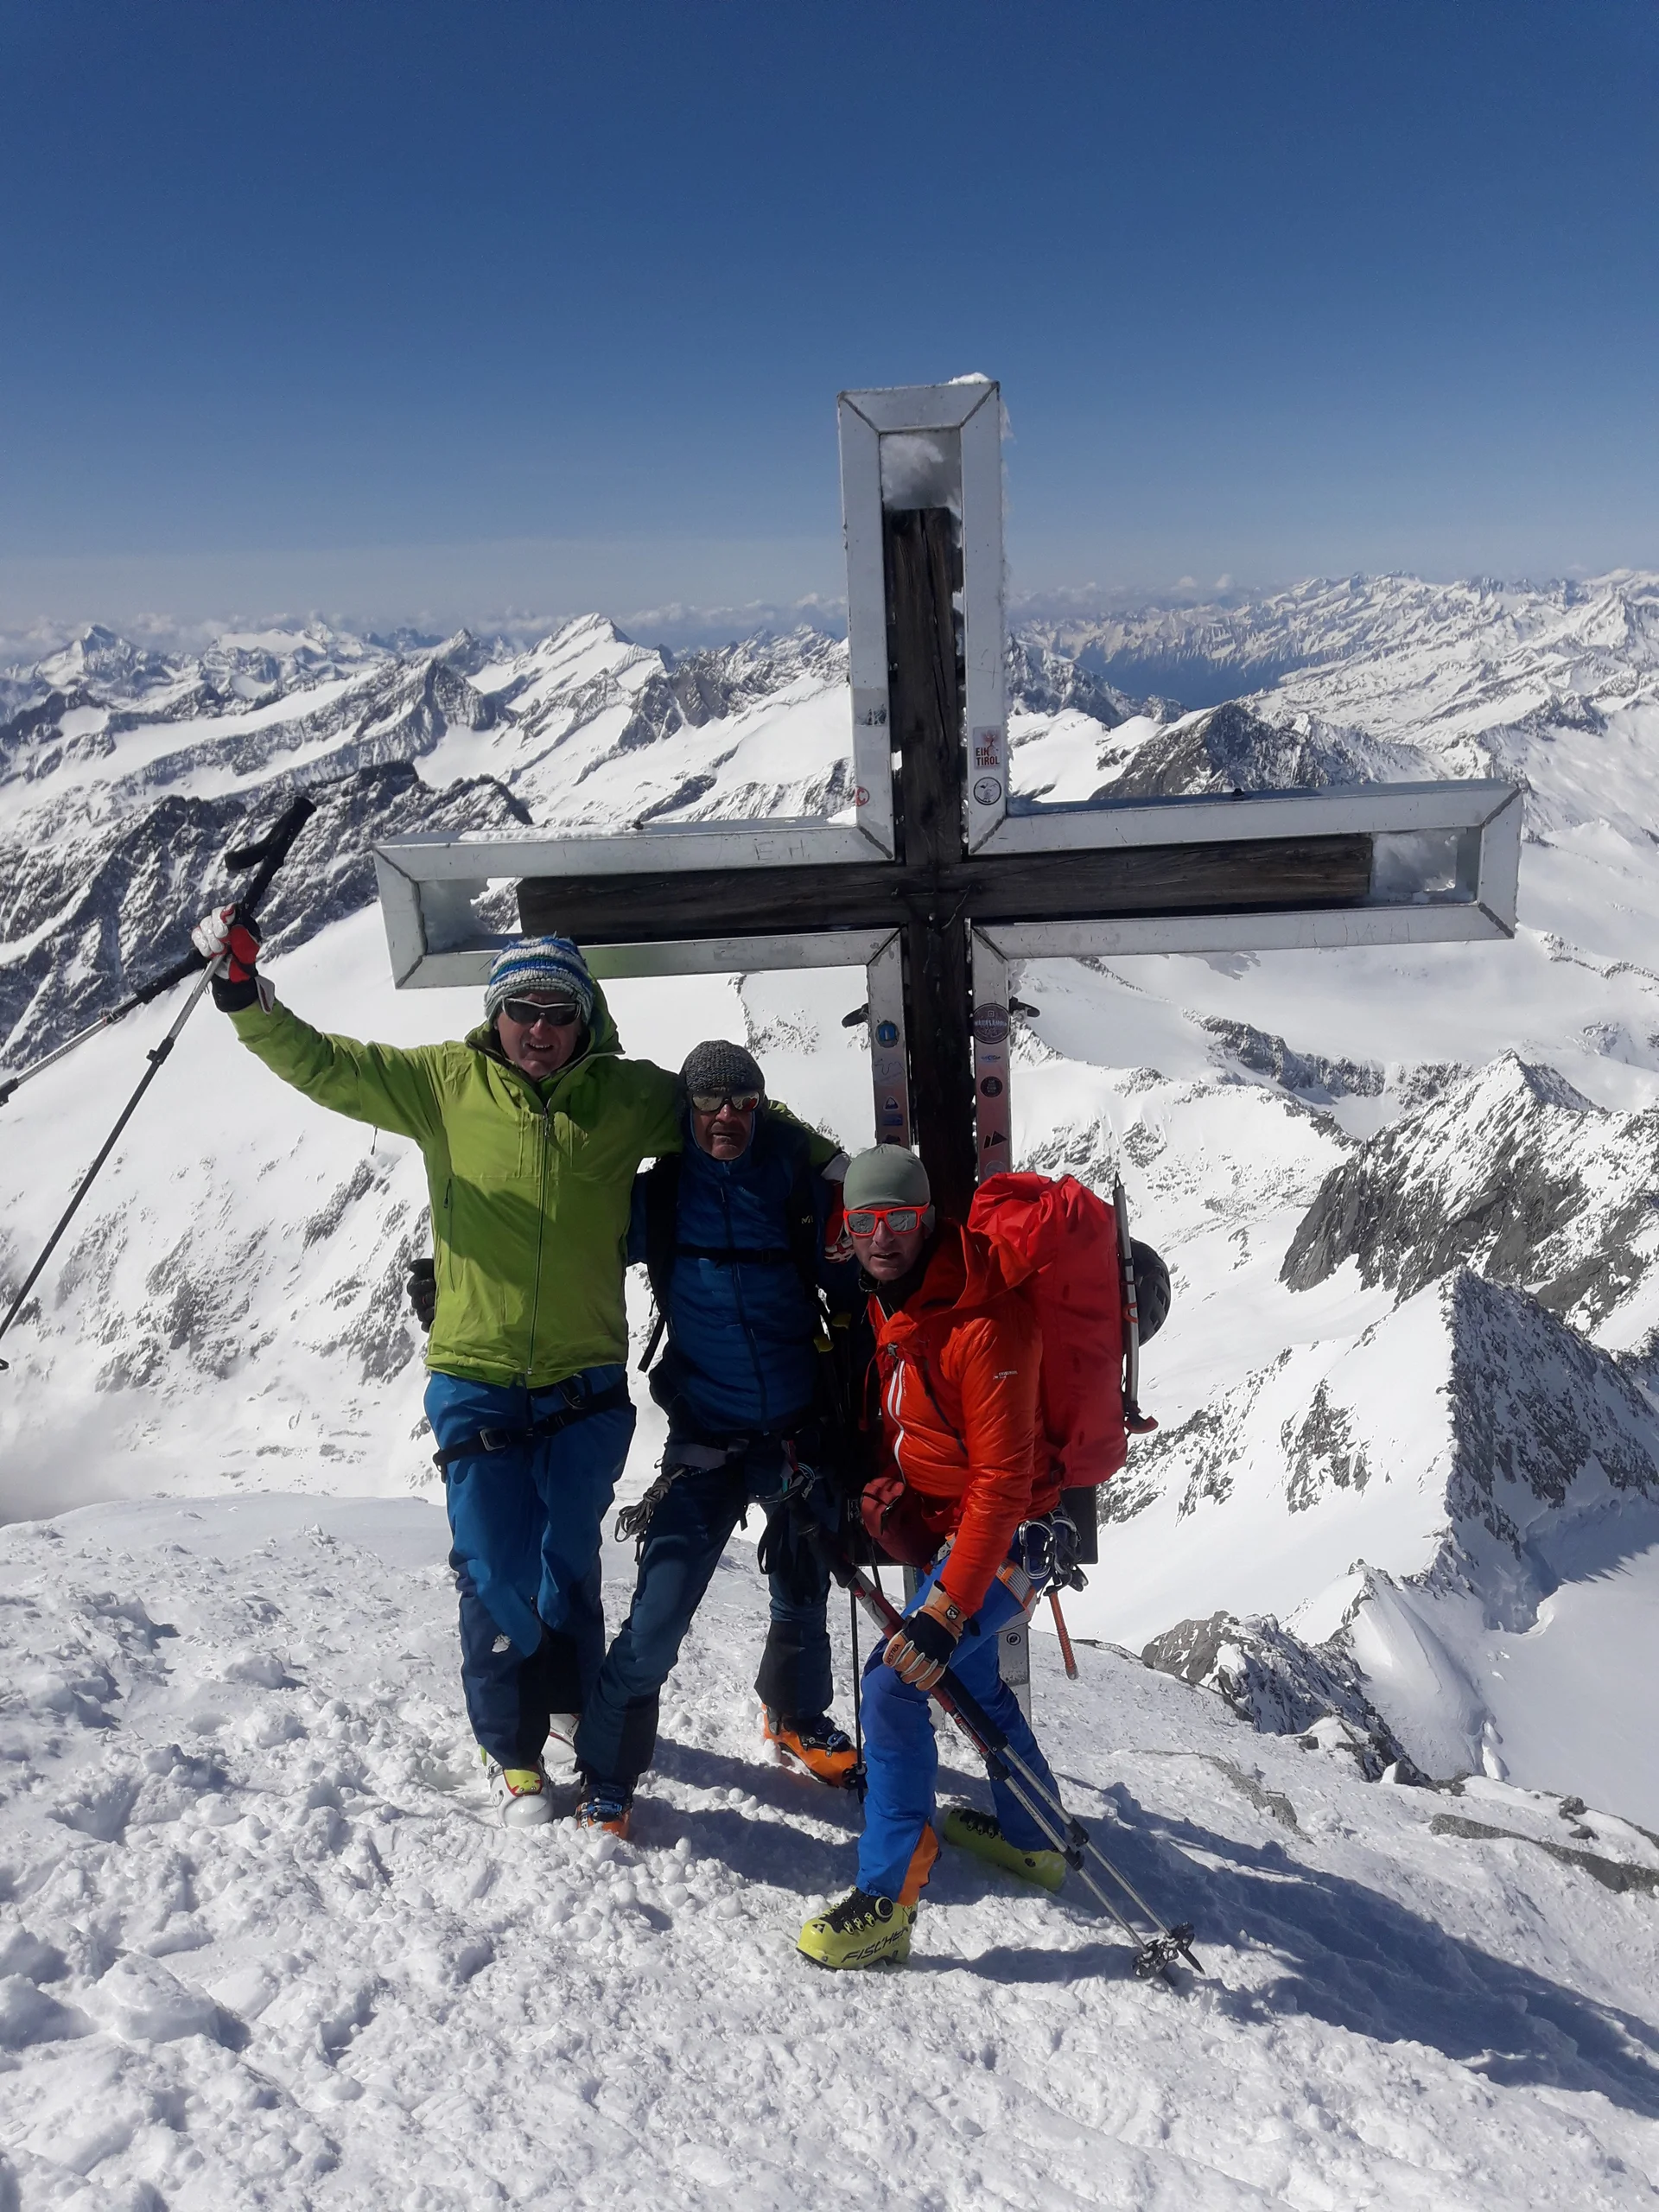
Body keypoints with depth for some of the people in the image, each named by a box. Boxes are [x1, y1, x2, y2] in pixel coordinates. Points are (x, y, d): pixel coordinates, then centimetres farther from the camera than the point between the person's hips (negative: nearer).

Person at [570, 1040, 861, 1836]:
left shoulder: (801, 1188, -4)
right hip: (707, 1440, -2)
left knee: (803, 1597, 21)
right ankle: (605, 1777, 8)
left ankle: (796, 1720, 48)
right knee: (658, 1619, -12)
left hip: (802, 1432, 2)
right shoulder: (656, 1197, -5)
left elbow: (853, 1283, 4)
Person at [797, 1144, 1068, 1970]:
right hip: (947, 1529, 10)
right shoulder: (891, 1304, 1)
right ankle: (1033, 1838, 46)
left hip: (1002, 1542, -10)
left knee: (895, 1681, -18)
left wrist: (947, 1608, -31)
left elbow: (1001, 1480, -28)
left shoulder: (983, 1323, -28)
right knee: (970, 1678, 25)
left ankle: (887, 1900, -7)